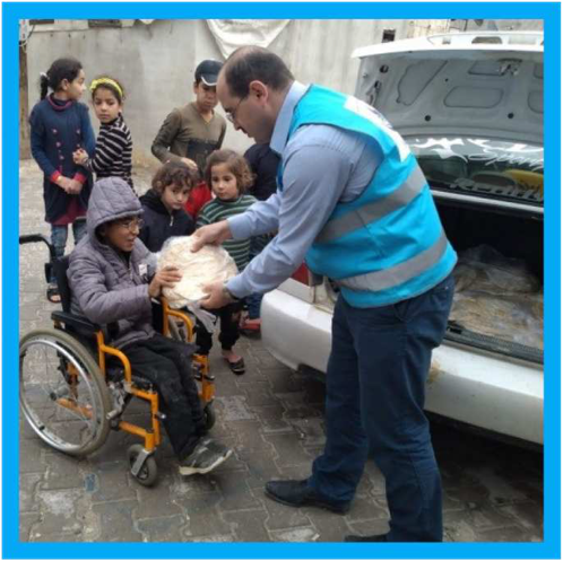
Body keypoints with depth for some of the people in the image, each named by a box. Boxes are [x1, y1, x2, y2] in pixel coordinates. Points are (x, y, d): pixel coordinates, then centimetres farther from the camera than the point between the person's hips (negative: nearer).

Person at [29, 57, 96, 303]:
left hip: (82, 183, 3)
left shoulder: (81, 109, 1)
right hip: (56, 184, -2)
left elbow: (90, 146, -4)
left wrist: (80, 178, -13)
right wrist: (59, 179, -13)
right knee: (59, 235, 7)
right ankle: (55, 283, 21)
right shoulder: (41, 111, -7)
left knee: (84, 235, 9)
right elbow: (36, 149, -5)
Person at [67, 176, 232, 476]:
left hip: (140, 332, 6)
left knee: (183, 358, -18)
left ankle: (197, 438, -15)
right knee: (165, 372, -23)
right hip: (108, 344, -6)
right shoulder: (85, 257, -17)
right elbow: (94, 306, -33)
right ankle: (190, 452, -17)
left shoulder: (133, 245, 3)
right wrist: (147, 292, -44)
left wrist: (177, 273, -14)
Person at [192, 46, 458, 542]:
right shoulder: (320, 108, 6)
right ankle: (331, 486, 46)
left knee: (393, 428, 5)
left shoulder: (315, 145, -28)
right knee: (344, 397, 25)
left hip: (400, 293, -10)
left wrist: (231, 291, -1)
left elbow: (289, 251, -18)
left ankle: (416, 536, 27)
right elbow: (288, 202, 20)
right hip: (375, 283, 10)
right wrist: (230, 228, 19)